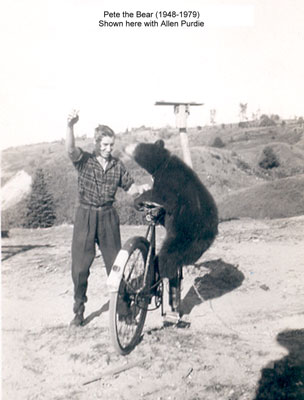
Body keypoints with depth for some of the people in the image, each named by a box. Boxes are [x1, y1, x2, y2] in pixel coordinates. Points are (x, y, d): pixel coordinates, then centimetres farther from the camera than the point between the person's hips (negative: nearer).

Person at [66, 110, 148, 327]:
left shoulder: (117, 165, 5)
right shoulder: (84, 160, -3)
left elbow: (131, 188, 8)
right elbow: (71, 149, -24)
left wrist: (141, 188, -15)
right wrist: (70, 126, -41)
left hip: (108, 216, 2)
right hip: (85, 216, -2)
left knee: (115, 263, 7)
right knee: (80, 266, 2)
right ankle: (79, 310, 18)